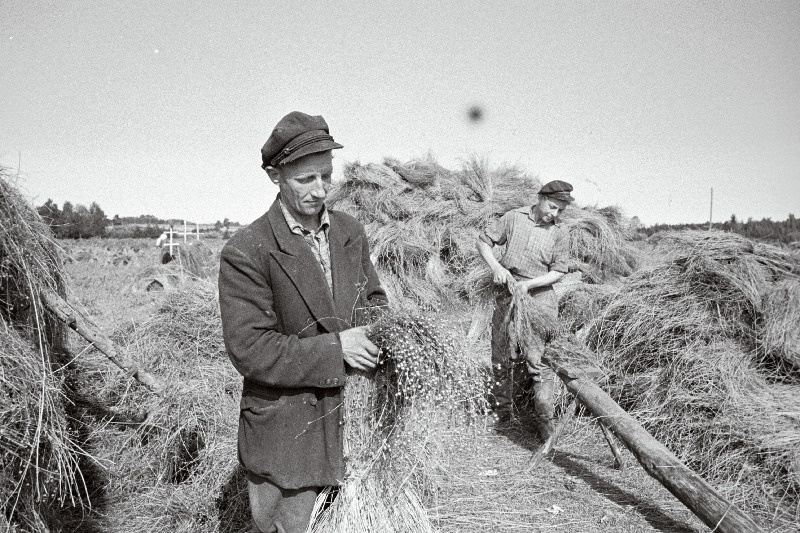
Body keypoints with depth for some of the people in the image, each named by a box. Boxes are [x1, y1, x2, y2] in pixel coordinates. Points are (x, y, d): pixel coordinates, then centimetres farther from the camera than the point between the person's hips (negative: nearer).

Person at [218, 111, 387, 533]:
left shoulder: (351, 232, 3)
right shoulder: (245, 252, -16)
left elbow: (373, 297, 15)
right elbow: (248, 350, -19)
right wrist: (333, 349, -23)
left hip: (355, 422, 5)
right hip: (285, 436, -5)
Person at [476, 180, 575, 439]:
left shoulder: (558, 233, 2)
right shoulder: (514, 218, 2)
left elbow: (558, 271, 0)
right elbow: (484, 242, 5)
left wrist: (528, 283, -14)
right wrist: (496, 267, -11)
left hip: (540, 295, -1)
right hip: (507, 292, 1)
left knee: (538, 357, -8)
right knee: (502, 354, 8)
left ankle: (544, 418, 1)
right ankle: (503, 414, 23)